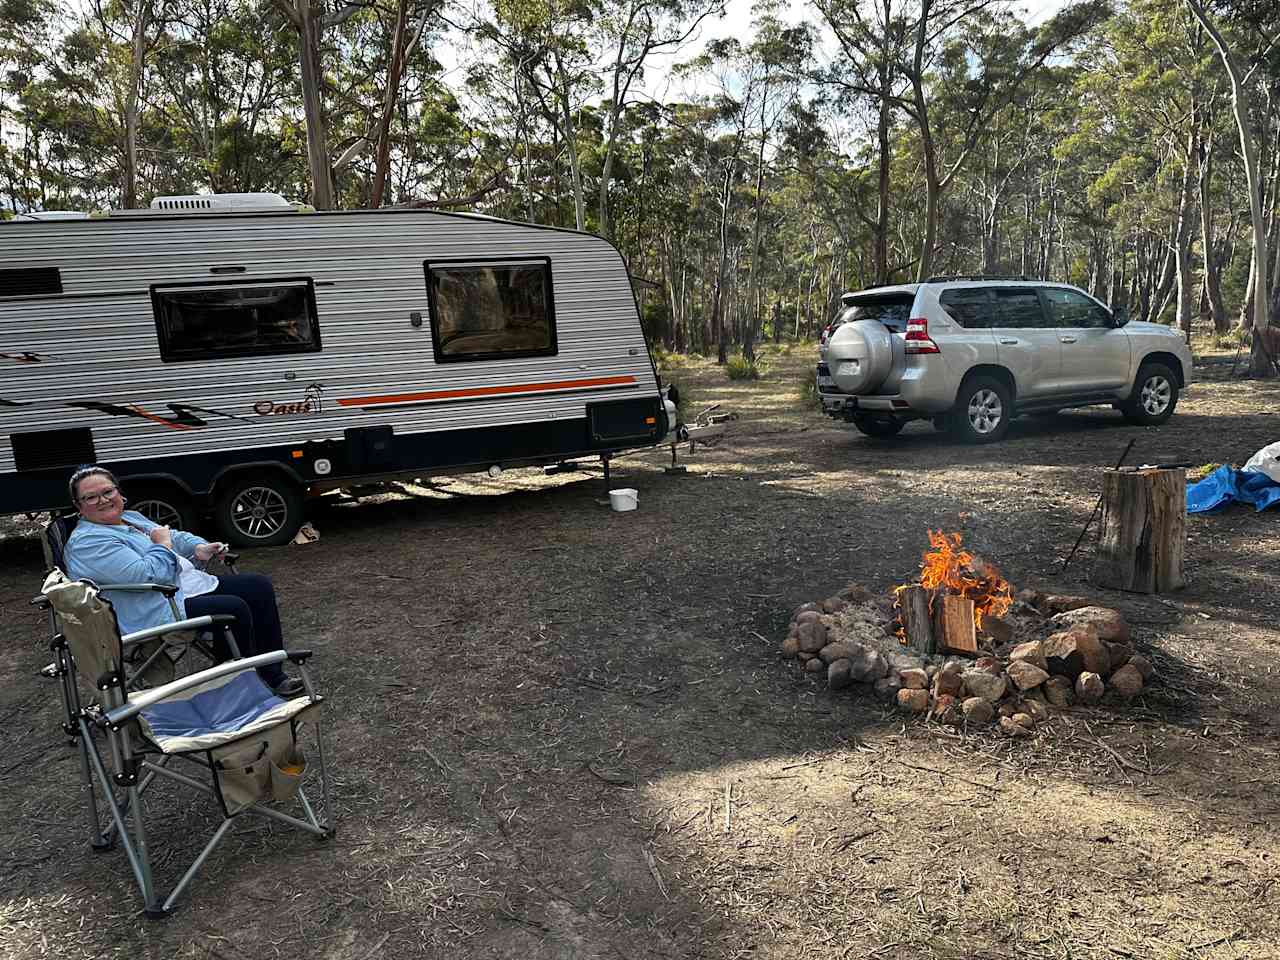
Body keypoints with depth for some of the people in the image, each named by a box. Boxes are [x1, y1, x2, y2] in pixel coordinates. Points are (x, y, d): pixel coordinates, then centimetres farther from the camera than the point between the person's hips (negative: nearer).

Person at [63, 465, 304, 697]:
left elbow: (175, 537, 21)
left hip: (191, 586, 10)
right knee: (234, 610, -27)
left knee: (260, 587, 1)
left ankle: (272, 675, 1)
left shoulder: (130, 517, 17)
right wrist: (162, 544, -9)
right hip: (159, 611, -10)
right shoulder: (87, 542, -13)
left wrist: (199, 548, 0)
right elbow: (146, 574, -24)